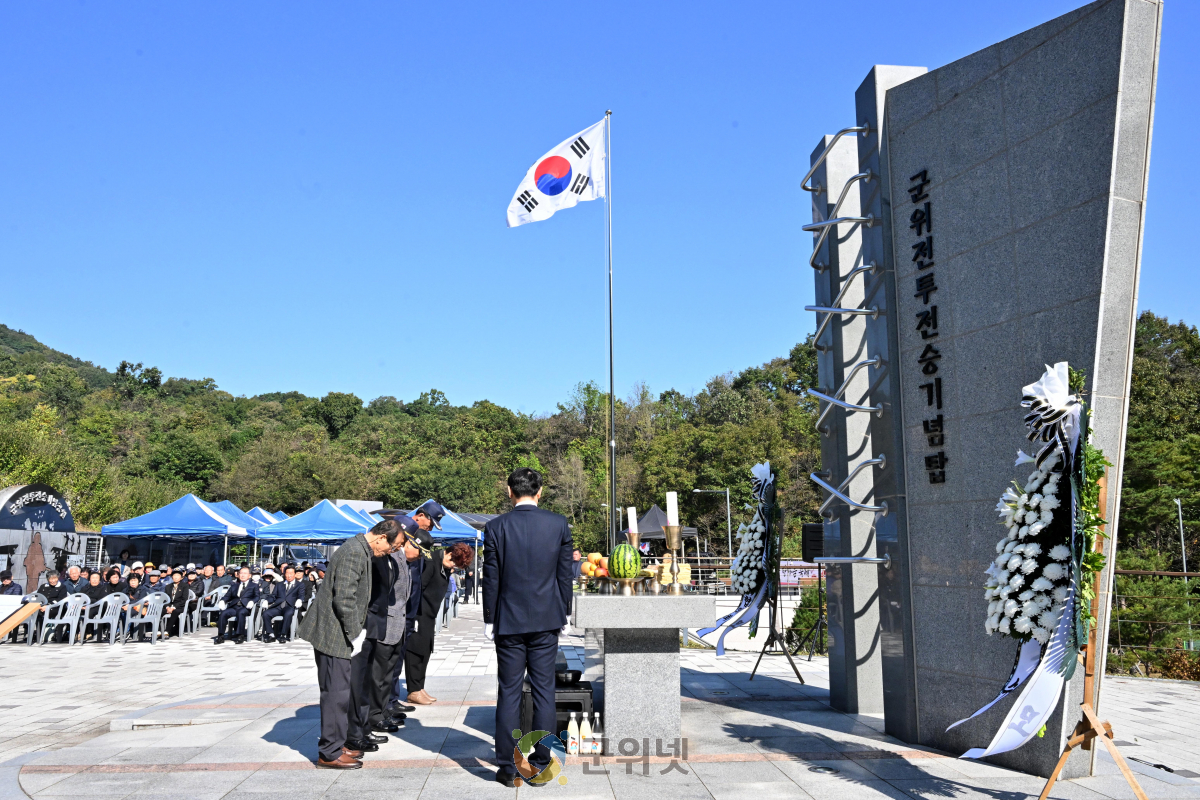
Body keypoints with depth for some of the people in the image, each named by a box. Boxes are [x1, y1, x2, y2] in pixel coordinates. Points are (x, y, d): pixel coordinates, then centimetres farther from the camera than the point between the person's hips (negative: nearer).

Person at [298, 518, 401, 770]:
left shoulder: (360, 551, 13)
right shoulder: (354, 553, -20)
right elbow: (344, 598, -25)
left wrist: (356, 632, 18)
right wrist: (355, 634, -17)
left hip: (336, 634, 11)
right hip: (333, 634, -11)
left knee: (338, 692, 17)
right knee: (337, 693, -3)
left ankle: (336, 744, 27)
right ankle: (330, 754, 6)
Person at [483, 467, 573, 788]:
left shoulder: (496, 527, -6)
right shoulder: (559, 524, -3)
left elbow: (491, 578, -3)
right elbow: (565, 573, 1)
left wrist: (489, 619, 6)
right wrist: (563, 614, 12)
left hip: (509, 622, -1)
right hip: (546, 621, 1)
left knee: (509, 694, 7)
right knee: (544, 692, 8)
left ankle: (509, 769, 11)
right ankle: (540, 764, 13)